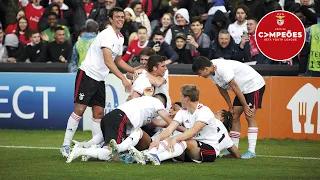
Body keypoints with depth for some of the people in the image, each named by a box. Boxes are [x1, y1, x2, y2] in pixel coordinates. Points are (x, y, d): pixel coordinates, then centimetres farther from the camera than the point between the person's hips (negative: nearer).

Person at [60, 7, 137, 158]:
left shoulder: (120, 38, 12)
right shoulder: (107, 35, -17)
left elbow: (118, 61, 25)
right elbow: (108, 62, -26)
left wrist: (135, 71, 15)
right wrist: (123, 79, -31)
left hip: (100, 80, 8)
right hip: (87, 74, -8)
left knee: (99, 113, 4)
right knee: (80, 109, -11)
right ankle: (66, 145, -8)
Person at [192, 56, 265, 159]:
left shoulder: (222, 69, -31)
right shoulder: (212, 73, -3)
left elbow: (234, 87, -26)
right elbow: (222, 89, 10)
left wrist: (245, 106, -21)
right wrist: (230, 106, 12)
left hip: (254, 85, -9)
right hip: (243, 88, 9)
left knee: (250, 117, -14)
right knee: (234, 116, 5)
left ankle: (251, 151, -15)